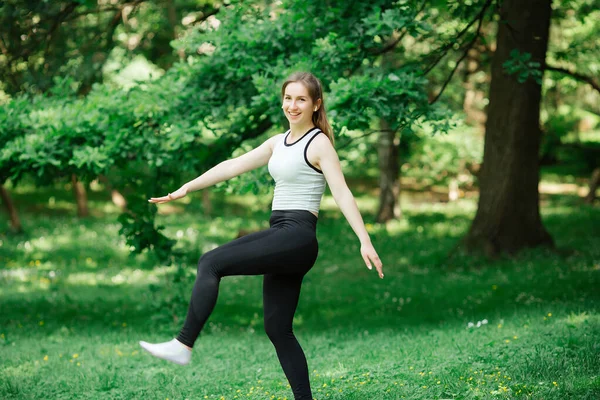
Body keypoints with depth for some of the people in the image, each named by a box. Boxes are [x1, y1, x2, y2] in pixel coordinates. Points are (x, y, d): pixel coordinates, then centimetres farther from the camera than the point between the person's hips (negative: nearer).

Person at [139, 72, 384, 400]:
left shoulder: (319, 143, -4)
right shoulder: (278, 143, 18)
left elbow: (342, 194, -12)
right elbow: (233, 166, 19)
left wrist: (365, 241, -21)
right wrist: (185, 188, 17)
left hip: (297, 236, -9)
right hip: (283, 240, 9)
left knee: (210, 263, -16)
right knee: (278, 329, 6)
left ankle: (183, 345, -15)